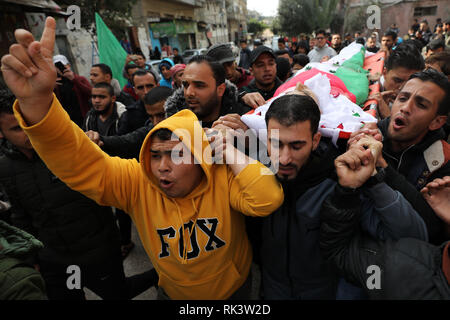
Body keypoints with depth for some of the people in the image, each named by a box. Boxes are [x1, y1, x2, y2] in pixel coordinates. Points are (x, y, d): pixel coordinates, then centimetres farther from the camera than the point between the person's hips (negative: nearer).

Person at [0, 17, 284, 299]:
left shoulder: (224, 179, -25)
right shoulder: (137, 183, -22)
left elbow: (268, 199, -39)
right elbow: (80, 161, -32)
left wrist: (231, 153, -35)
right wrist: (36, 99, -46)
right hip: (173, 292, 2)